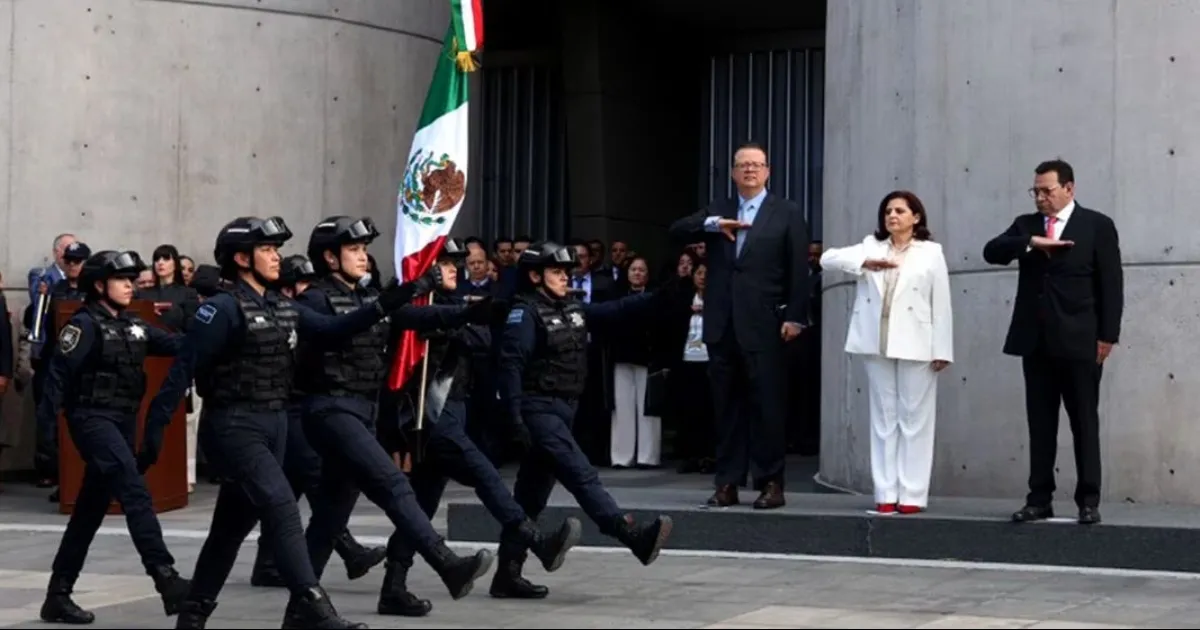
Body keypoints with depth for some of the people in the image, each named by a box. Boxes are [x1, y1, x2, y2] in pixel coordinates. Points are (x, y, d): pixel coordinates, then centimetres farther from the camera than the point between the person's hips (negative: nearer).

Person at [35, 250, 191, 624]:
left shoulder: (132, 326, 14)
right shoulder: (85, 324, -9)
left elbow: (173, 345, 6)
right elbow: (59, 372, -15)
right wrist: (45, 423, -20)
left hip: (123, 422, 8)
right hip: (93, 419, -8)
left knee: (91, 510, 12)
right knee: (136, 493, -21)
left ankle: (58, 595, 20)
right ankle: (166, 580, -29)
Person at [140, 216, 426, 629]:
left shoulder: (284, 308, 11)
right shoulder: (224, 308, -12)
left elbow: (331, 330, 7)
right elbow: (184, 368, -14)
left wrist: (385, 305, -4)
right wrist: (156, 425, -17)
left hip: (274, 425, 8)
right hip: (234, 426, -8)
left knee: (234, 524, 14)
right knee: (282, 509, -19)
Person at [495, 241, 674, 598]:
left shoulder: (572, 310, 14)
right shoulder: (526, 313, -10)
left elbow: (615, 310, 13)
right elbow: (511, 365, -17)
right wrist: (515, 417, -24)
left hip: (563, 410, 9)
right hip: (539, 409, -9)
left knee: (532, 494, 9)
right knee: (581, 475, -16)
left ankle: (508, 574, 12)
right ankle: (633, 536, -25)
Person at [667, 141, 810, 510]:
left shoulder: (787, 214, 6)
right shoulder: (716, 212, 17)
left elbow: (799, 269, 0)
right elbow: (677, 232, 4)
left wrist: (795, 316, -8)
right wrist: (712, 225, -12)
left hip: (763, 326, -4)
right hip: (722, 326, 4)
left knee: (768, 404, -3)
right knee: (727, 406, 5)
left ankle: (770, 483, 2)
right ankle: (727, 483, 8)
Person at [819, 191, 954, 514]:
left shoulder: (931, 253, 3)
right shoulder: (871, 247, 11)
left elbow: (941, 305, 0)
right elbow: (828, 258, -1)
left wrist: (942, 350, -6)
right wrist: (865, 263, -16)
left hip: (915, 346, -3)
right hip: (877, 345, 3)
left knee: (914, 418, 0)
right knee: (883, 417, 6)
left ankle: (912, 494, 2)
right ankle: (886, 493, 9)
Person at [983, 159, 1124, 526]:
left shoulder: (1097, 226, 1)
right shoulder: (1025, 225, 12)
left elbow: (1111, 284, -2)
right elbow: (992, 252, -4)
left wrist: (1107, 335, -8)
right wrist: (1032, 242, -18)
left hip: (1079, 342, -4)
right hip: (1036, 342, 4)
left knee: (1084, 423, 1)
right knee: (1040, 424, 6)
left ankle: (1088, 501, 4)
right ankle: (1039, 499, 9)